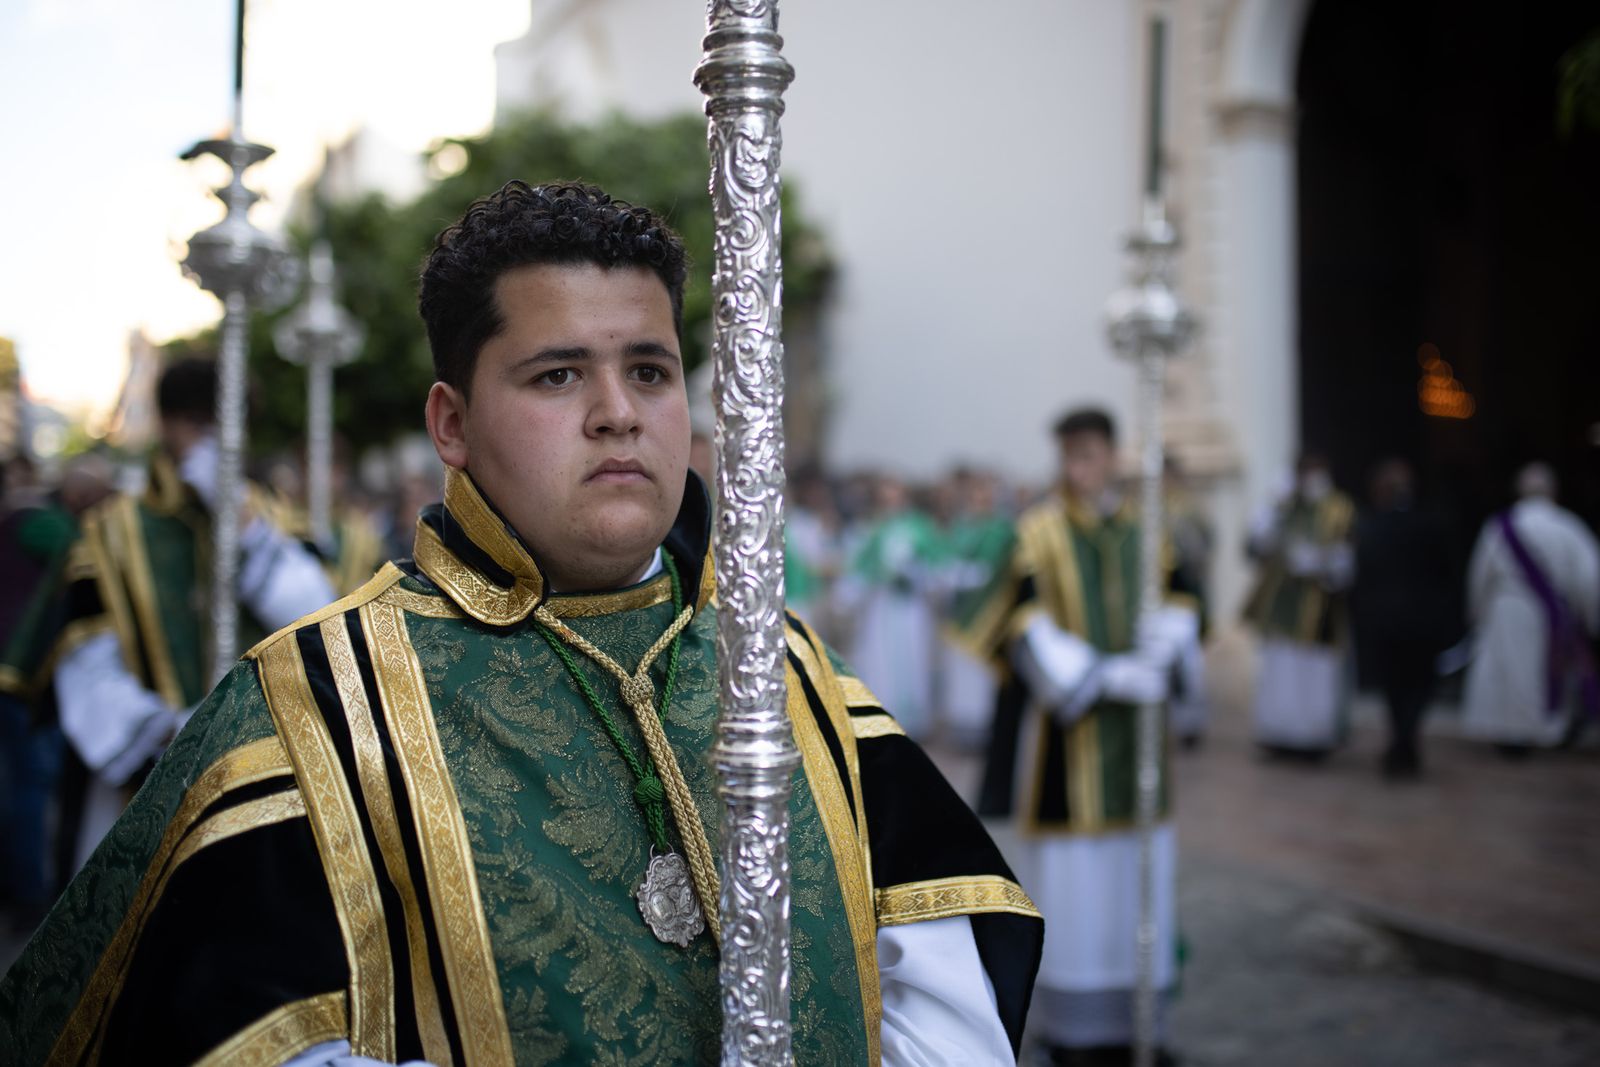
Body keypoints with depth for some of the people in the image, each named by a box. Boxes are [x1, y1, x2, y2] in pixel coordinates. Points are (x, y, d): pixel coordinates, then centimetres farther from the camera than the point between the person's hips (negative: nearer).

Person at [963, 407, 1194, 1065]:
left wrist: (1156, 650, -14)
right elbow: (1030, 628, -12)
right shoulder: (1039, 532, -5)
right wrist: (1104, 676, -21)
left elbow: (1180, 611, 8)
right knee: (1070, 883, 0)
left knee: (1141, 879, 8)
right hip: (1068, 727, -4)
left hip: (1135, 732, 5)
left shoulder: (1146, 530, 8)